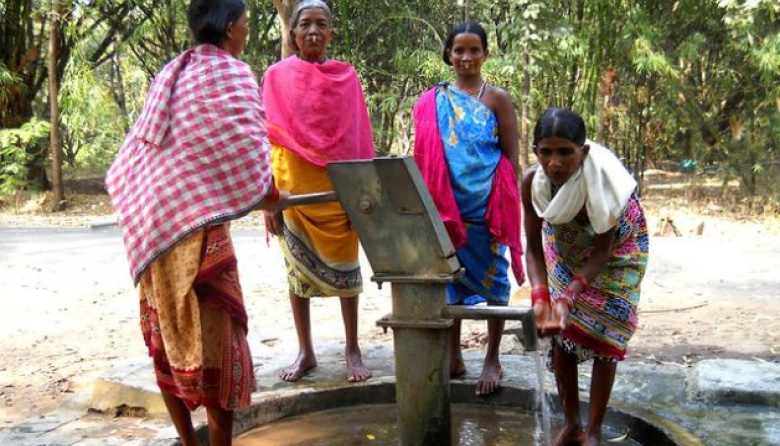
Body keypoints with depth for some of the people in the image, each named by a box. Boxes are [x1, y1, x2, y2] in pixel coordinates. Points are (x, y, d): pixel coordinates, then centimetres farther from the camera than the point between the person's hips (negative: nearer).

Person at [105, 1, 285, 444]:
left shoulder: (170, 73, 16)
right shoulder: (232, 74, -6)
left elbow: (139, 149, 18)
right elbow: (245, 151, -16)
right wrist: (271, 195, -2)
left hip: (151, 217, 8)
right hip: (196, 221, -8)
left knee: (167, 330, 11)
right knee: (214, 329, -1)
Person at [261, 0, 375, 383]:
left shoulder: (347, 77, 3)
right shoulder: (277, 76, 1)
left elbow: (359, 139, 4)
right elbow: (268, 139, 0)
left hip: (339, 189, 0)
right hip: (294, 188, 0)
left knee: (344, 267, 4)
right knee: (298, 267, 7)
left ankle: (353, 350, 16)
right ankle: (305, 351, 18)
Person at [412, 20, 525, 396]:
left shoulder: (497, 99, 0)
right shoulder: (433, 102, 7)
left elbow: (511, 158, -1)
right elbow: (424, 157, 10)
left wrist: (508, 206, -7)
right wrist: (428, 202, 4)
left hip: (486, 207, -3)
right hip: (446, 207, 3)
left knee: (492, 279, 3)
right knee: (449, 279, 8)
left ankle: (492, 360, 15)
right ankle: (453, 356, 21)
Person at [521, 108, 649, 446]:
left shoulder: (603, 179, -39)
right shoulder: (532, 181, -30)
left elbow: (602, 251, -29)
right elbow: (534, 248, -21)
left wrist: (568, 299, -40)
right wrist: (540, 297, -36)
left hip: (615, 248, -3)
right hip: (565, 248, 3)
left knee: (603, 334, -3)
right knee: (560, 331, 2)